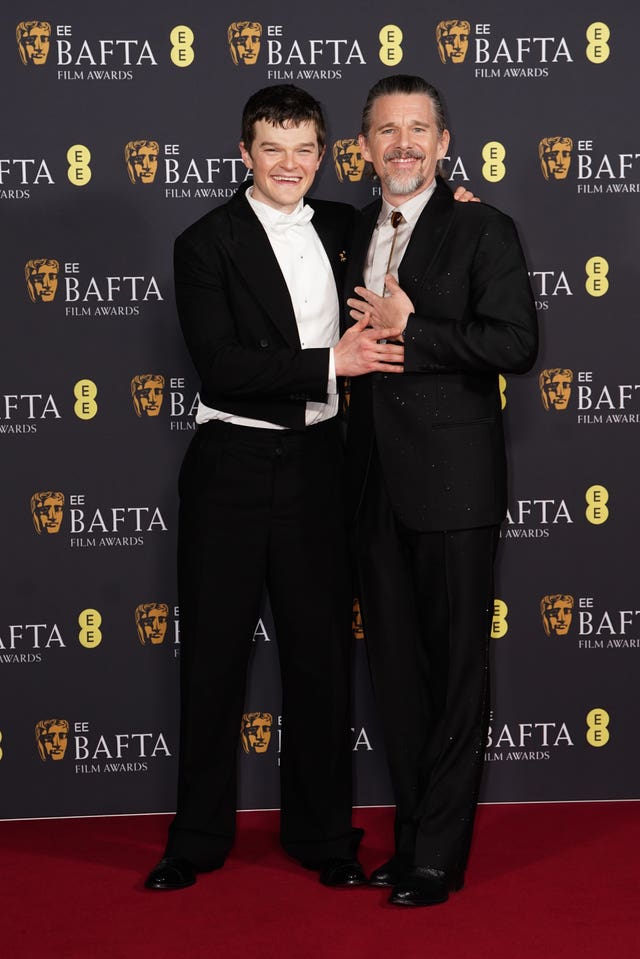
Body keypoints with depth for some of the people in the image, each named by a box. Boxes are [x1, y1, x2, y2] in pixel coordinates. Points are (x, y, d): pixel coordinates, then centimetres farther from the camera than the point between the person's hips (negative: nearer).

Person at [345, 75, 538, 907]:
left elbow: (515, 342, -16)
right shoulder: (354, 233, 14)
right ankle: (413, 834, 24)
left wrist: (407, 330, -15)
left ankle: (439, 856, 11)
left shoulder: (483, 230, -5)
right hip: (378, 484, 6)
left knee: (456, 668, 2)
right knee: (397, 667, 12)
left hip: (451, 482, -6)